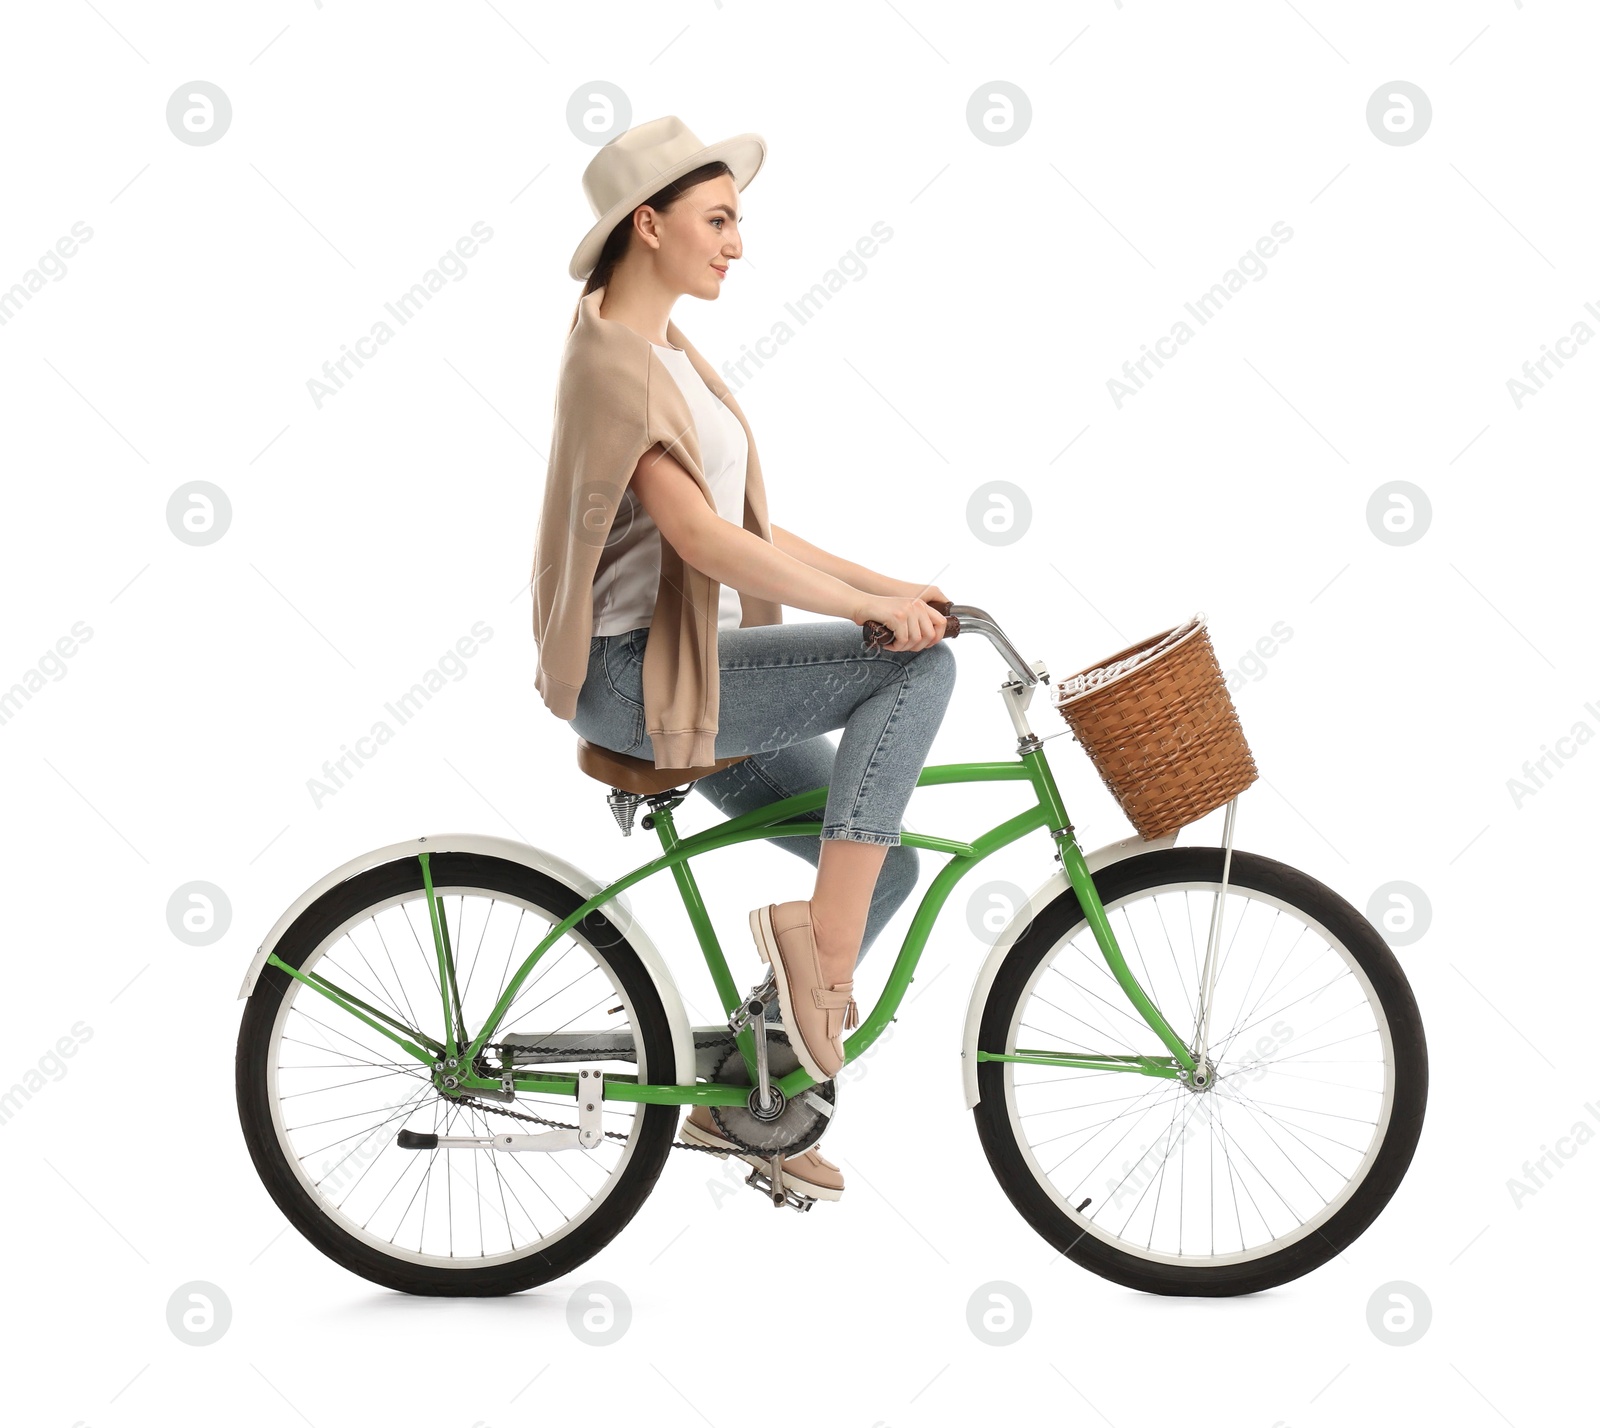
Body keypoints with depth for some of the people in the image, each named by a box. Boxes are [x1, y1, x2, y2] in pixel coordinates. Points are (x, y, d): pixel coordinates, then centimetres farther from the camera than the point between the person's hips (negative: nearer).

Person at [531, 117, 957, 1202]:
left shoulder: (671, 356, 17)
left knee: (885, 862, 7)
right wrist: (871, 610, -21)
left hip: (696, 668, 9)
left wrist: (895, 588, 7)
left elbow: (753, 535, 16)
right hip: (635, 674, -9)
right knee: (918, 665, -19)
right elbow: (703, 538, -25)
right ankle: (819, 956, -16)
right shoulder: (614, 361, -14)